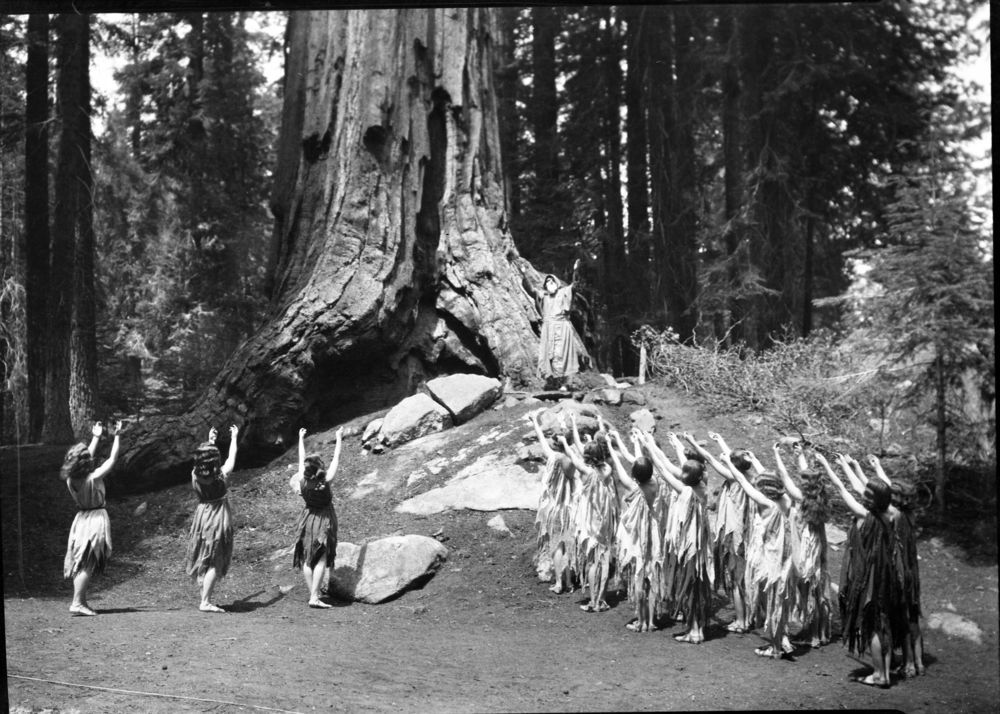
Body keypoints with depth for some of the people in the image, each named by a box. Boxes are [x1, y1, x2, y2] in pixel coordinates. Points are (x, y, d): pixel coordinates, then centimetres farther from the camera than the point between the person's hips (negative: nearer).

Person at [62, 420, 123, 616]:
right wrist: (117, 436, -1)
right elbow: (113, 458, -10)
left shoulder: (70, 479, -3)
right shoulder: (94, 477, -19)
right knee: (87, 563, -6)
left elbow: (86, 458, 13)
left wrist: (96, 437, 22)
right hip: (96, 518, -6)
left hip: (81, 519, 7)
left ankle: (79, 600, 17)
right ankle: (77, 603, -10)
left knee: (80, 563, 13)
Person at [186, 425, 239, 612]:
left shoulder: (195, 475, -4)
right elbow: (232, 457, 5)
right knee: (215, 563, -2)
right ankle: (206, 602, -6)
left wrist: (210, 441, 32)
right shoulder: (221, 475, -13)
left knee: (203, 561, 15)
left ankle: (205, 598, 19)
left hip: (202, 517, 5)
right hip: (218, 519, -5)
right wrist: (234, 437, 20)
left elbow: (203, 459, 18)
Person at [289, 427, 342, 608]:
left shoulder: (302, 480, -12)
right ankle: (315, 597, -12)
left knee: (307, 559, 11)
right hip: (324, 520, -4)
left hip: (309, 520, 4)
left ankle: (313, 593, 12)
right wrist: (339, 438, 0)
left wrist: (301, 438, 15)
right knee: (321, 559, -4)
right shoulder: (325, 480, -20)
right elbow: (336, 459, -10)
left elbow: (301, 458, 3)